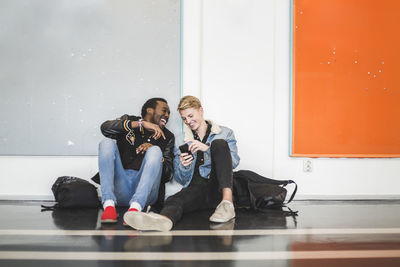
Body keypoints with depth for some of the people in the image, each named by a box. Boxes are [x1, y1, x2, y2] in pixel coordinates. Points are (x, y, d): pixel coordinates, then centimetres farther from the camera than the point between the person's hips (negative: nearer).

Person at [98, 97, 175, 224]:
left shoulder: (167, 137, 21)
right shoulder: (128, 121, 19)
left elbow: (168, 174, 9)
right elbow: (105, 127, -5)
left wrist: (153, 151, -10)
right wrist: (141, 123, -10)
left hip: (145, 193, 0)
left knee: (155, 150, -20)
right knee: (107, 142, -15)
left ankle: (135, 207, -42)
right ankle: (109, 205, -34)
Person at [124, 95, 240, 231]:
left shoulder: (224, 133, 16)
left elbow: (234, 162, 0)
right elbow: (181, 179, 19)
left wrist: (208, 148, -14)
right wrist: (183, 166, -6)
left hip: (218, 188, -1)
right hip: (195, 188, 1)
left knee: (219, 143, -23)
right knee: (175, 201, -33)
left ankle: (227, 202, -37)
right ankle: (164, 219, -71)